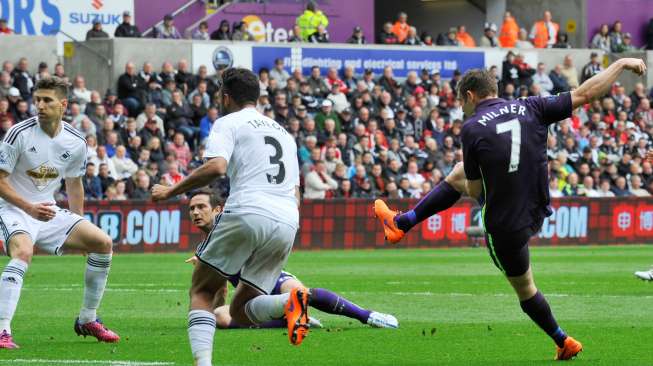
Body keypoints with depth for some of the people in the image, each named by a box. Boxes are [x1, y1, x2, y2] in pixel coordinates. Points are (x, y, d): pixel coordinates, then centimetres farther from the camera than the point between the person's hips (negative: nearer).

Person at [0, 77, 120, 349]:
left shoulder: (76, 142, 0)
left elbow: (74, 184, 17)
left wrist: (79, 227, 18)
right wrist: (29, 208, -24)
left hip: (49, 211, 6)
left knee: (103, 243, -2)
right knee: (23, 252, -36)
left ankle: (87, 320, 13)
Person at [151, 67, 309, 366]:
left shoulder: (228, 123, 9)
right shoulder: (284, 132, 30)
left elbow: (216, 166, -10)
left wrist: (171, 191, -1)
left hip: (247, 212, -6)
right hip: (288, 222, 6)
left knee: (201, 292, 8)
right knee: (240, 312, 10)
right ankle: (289, 303, -22)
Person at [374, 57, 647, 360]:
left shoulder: (472, 129, -17)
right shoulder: (530, 108, -6)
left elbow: (474, 190, -9)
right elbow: (586, 93, -2)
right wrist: (622, 64, 9)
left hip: (504, 226, -6)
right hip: (537, 212, 6)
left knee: (523, 287, 22)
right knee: (456, 175, 23)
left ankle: (564, 343, 35)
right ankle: (401, 223, 36)